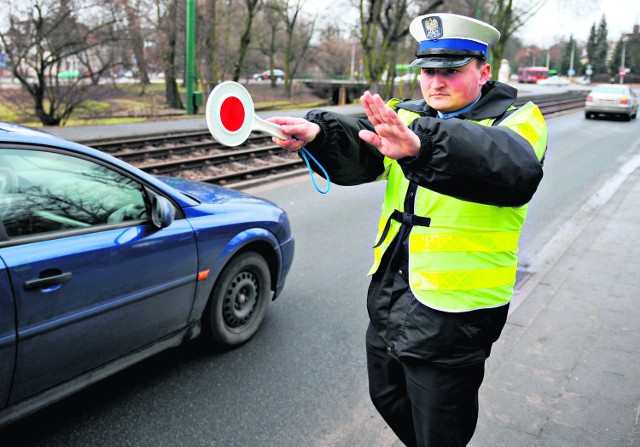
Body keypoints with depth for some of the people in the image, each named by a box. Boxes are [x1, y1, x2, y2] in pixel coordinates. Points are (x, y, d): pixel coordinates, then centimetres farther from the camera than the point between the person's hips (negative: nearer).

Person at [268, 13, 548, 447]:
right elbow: (356, 153, -12)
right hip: (388, 299, 6)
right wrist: (318, 132, -34)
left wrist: (422, 145, -52)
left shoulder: (517, 120, -10)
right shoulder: (408, 116, 7)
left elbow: (514, 168, -35)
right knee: (389, 400, 25)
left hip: (450, 318, -6)